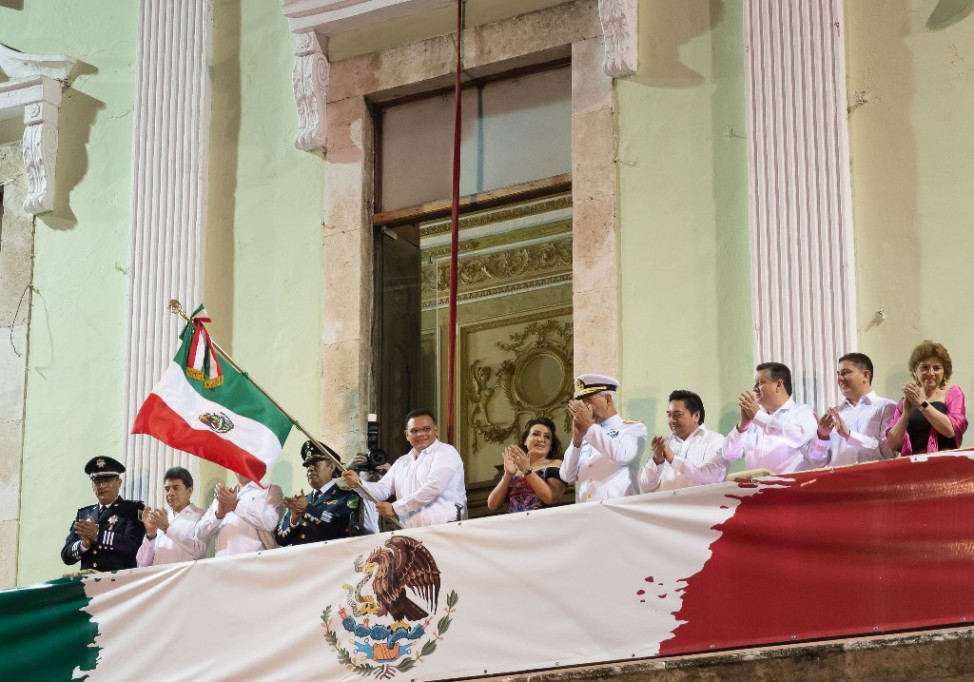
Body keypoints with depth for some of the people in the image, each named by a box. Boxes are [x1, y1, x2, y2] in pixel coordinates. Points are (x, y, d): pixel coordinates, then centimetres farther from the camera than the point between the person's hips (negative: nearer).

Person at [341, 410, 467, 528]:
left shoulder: (446, 452, 1)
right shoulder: (402, 462, 23)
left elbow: (433, 488, -10)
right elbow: (382, 489, 16)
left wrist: (395, 508, -6)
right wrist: (359, 483, -5)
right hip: (410, 533, 5)